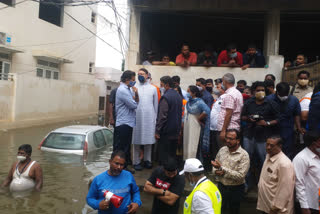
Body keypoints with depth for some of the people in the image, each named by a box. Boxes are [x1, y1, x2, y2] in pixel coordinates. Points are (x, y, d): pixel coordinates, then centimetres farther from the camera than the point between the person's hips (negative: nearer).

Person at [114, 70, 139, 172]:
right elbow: (134, 105, -17)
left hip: (128, 123, 10)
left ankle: (124, 166, 27)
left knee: (126, 147, 17)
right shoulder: (122, 90, -17)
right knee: (120, 148, -2)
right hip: (123, 124, -10)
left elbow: (136, 102, 16)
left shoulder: (127, 89, 16)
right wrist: (135, 98, 1)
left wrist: (136, 94, 0)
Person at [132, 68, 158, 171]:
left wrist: (155, 118, 9)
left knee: (148, 139, 3)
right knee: (136, 140, 0)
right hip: (136, 117, -1)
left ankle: (147, 160, 15)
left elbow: (155, 104, 14)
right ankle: (136, 161, 8)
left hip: (149, 117, 1)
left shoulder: (153, 88, 12)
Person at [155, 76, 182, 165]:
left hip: (166, 131, -8)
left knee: (164, 155, -1)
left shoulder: (165, 97, -16)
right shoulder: (178, 96, 10)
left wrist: (157, 131, -14)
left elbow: (162, 116, -19)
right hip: (176, 131, 8)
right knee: (173, 154, 16)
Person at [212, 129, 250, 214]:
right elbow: (215, 167, 10)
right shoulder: (222, 150, 1)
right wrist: (216, 171, -14)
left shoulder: (244, 155, -15)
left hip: (235, 189, -4)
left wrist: (222, 169, -25)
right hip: (221, 186, 4)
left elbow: (240, 176, -23)